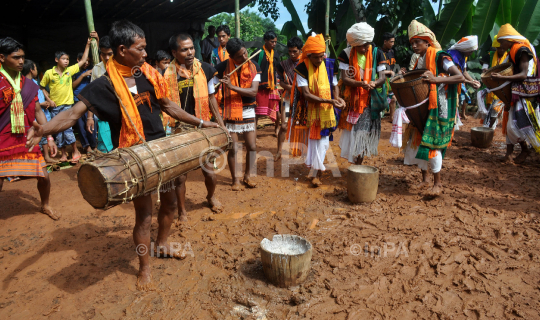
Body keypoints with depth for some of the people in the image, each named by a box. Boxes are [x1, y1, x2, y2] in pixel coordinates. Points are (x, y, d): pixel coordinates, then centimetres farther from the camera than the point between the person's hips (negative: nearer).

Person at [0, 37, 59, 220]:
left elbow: (38, 111, 8)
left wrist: (49, 138, 6)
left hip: (27, 140, 4)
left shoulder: (28, 85, 4)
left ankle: (45, 206, 32)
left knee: (44, 176, 5)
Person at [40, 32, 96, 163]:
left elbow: (83, 60, 1)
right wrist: (49, 100, -6)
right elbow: (42, 87, 6)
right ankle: (63, 153, 16)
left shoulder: (70, 70, 0)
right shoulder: (49, 73, -4)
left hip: (67, 104, -1)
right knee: (58, 130, 6)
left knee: (67, 127, -11)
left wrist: (88, 44, -1)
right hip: (55, 106, 1)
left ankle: (76, 151, 2)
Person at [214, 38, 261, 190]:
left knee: (252, 146, 6)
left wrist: (232, 86, -26)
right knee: (233, 148, -1)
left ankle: (247, 175, 26)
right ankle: (235, 179, 16)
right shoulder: (222, 67, -10)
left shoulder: (254, 67, -5)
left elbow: (253, 91, -15)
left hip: (248, 111, 2)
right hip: (230, 111, -2)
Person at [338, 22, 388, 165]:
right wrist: (360, 84, -28)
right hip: (352, 99, 0)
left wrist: (374, 83, -27)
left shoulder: (377, 53, -1)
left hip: (370, 101, 1)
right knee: (352, 132, 3)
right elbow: (345, 78, -10)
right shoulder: (346, 54, -4)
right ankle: (354, 165, 19)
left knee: (365, 134, 2)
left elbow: (382, 77, -3)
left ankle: (358, 166, 17)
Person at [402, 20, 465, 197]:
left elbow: (460, 77, -18)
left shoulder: (440, 57, -11)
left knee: (431, 143, -9)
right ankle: (425, 178, 22)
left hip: (438, 108, -7)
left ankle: (438, 183, 5)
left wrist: (436, 79, -30)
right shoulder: (420, 60, 12)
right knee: (416, 141, 6)